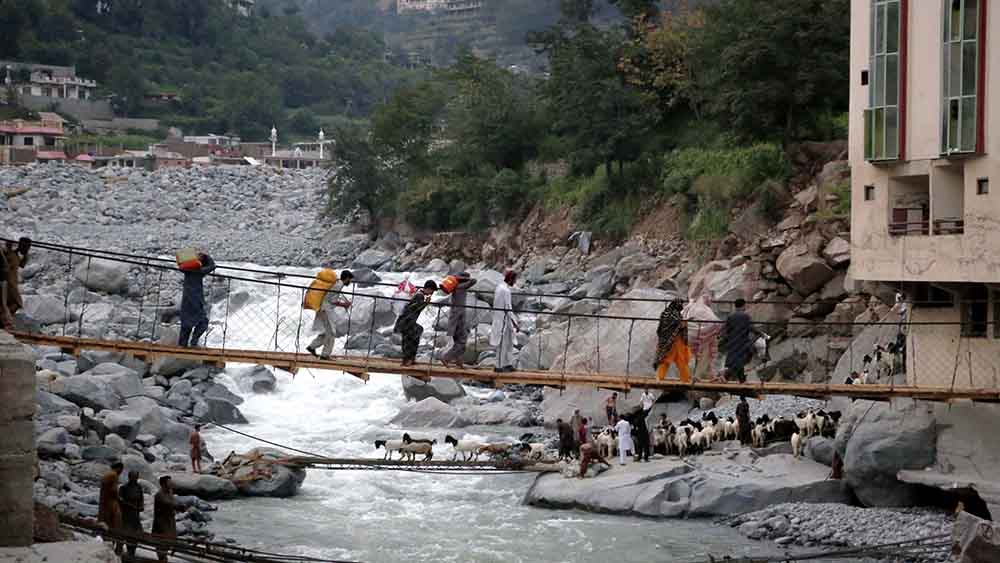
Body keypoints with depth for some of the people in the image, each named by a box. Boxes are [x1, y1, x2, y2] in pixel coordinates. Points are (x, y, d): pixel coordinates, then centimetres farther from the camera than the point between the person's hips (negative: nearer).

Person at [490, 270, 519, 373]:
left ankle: (508, 364, 22)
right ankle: (499, 366, 6)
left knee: (509, 342, 16)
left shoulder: (500, 286, 8)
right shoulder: (505, 290, -22)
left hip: (501, 319, 10)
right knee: (502, 343, -1)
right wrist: (514, 323, -19)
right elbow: (508, 308, -22)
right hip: (503, 320, -10)